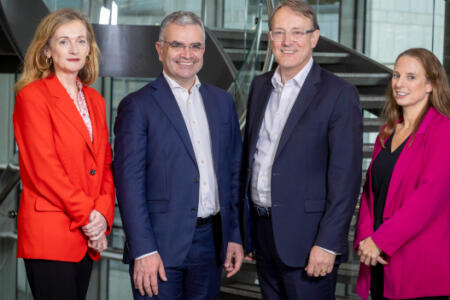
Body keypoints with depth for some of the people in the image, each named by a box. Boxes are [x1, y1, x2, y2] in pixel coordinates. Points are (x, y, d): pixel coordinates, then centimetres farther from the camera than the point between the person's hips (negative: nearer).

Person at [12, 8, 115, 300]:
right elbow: (44, 168, -12)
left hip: (87, 237, 6)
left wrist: (103, 213, -4)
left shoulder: (95, 100, 15)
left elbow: (106, 164, 13)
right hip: (49, 234, -6)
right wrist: (87, 216, -12)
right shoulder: (33, 96, -6)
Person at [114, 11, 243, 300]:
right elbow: (129, 183, -9)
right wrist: (144, 250, -15)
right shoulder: (137, 106, -4)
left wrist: (236, 236, 8)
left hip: (211, 242, 5)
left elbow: (234, 173, 14)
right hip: (160, 244, -4)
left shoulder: (222, 102, 12)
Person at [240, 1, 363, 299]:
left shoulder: (339, 94, -10)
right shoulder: (260, 86, 11)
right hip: (262, 230, 6)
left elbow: (345, 175, -13)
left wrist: (328, 243, -18)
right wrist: (243, 226, 12)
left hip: (306, 238, -6)